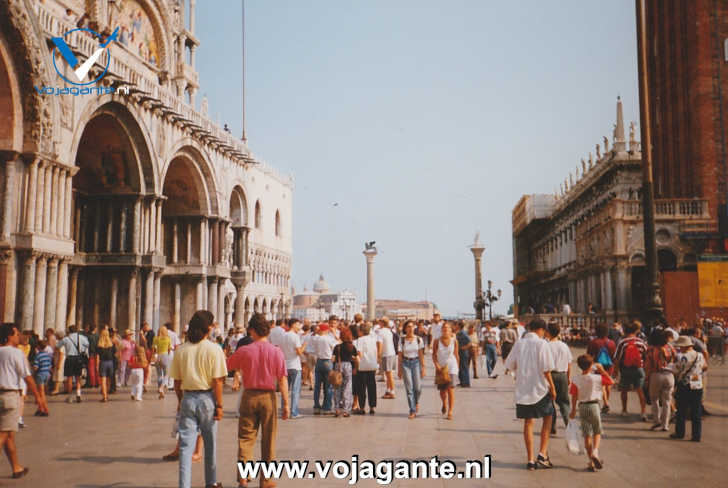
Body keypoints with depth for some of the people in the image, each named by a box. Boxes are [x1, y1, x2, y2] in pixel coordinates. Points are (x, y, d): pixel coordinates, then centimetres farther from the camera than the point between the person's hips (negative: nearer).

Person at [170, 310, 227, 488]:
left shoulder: (180, 350, -1)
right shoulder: (214, 350, -11)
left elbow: (177, 381, 5)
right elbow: (217, 381, -12)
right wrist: (219, 405, -5)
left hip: (187, 398, 2)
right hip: (207, 398, -2)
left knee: (186, 445, 4)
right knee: (210, 443, 15)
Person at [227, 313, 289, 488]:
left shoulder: (244, 351, -6)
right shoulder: (276, 351, -6)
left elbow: (226, 366, 8)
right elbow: (283, 379, -7)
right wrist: (286, 403, -3)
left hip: (249, 396, 0)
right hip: (268, 397, 0)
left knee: (246, 438, 10)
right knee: (268, 440, 10)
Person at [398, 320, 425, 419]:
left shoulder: (419, 339, 1)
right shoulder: (402, 340, 1)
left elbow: (421, 354, 1)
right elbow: (400, 356, 4)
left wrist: (423, 368, -2)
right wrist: (400, 370, 3)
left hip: (416, 362, 0)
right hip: (406, 363, 0)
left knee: (417, 387, -6)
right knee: (409, 388, -3)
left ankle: (416, 402, 26)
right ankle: (412, 410, 3)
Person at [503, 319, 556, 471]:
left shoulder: (519, 343, 3)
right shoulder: (542, 344, -9)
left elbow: (509, 365, 8)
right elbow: (546, 369, -13)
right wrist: (552, 387, -3)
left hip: (522, 389, 4)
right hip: (540, 388, -3)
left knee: (528, 422, 10)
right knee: (547, 418, 16)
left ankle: (531, 460, 12)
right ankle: (542, 454, 8)